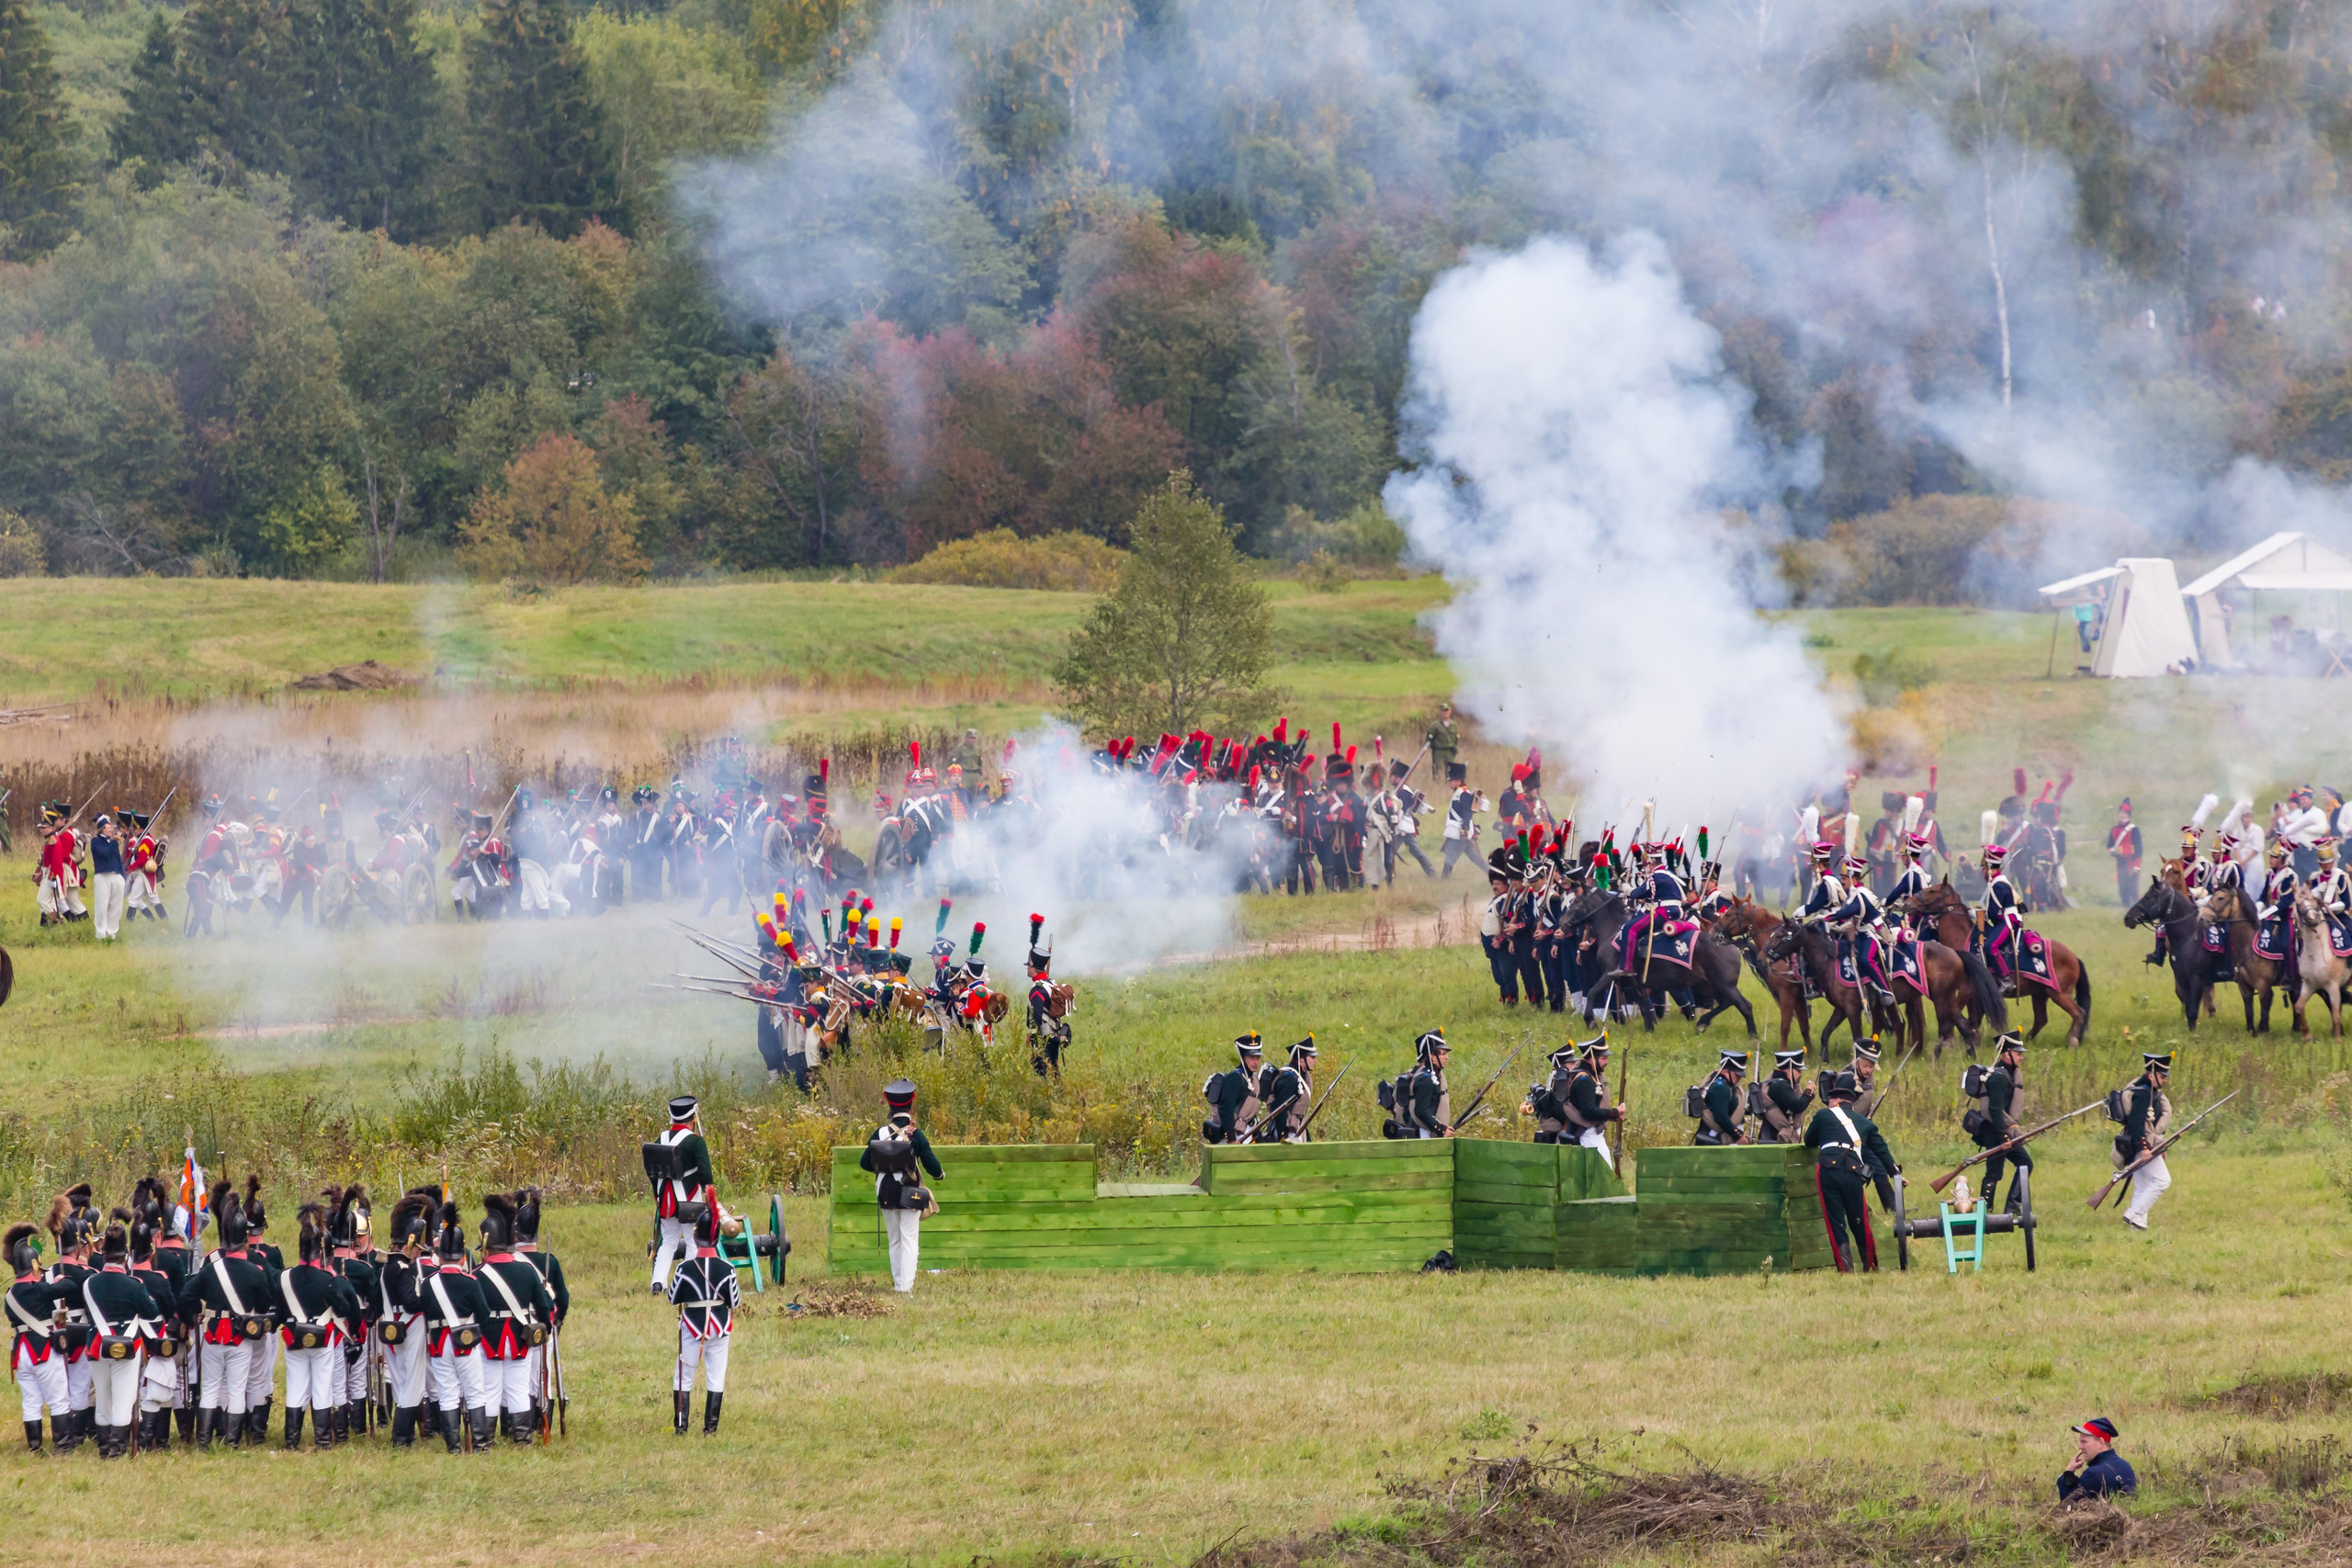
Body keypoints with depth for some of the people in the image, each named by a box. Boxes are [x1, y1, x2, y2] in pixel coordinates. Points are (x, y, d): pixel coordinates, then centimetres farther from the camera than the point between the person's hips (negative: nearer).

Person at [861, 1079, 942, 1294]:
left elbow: (865, 1163, 5)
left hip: (887, 1194, 3)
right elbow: (931, 1163, -12)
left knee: (895, 1242, 16)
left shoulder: (880, 1133, -2)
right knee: (910, 1242, -2)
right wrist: (939, 1174, 11)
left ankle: (898, 1284, 20)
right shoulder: (915, 1134, -12)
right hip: (909, 1195, -3)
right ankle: (906, 1286, -11)